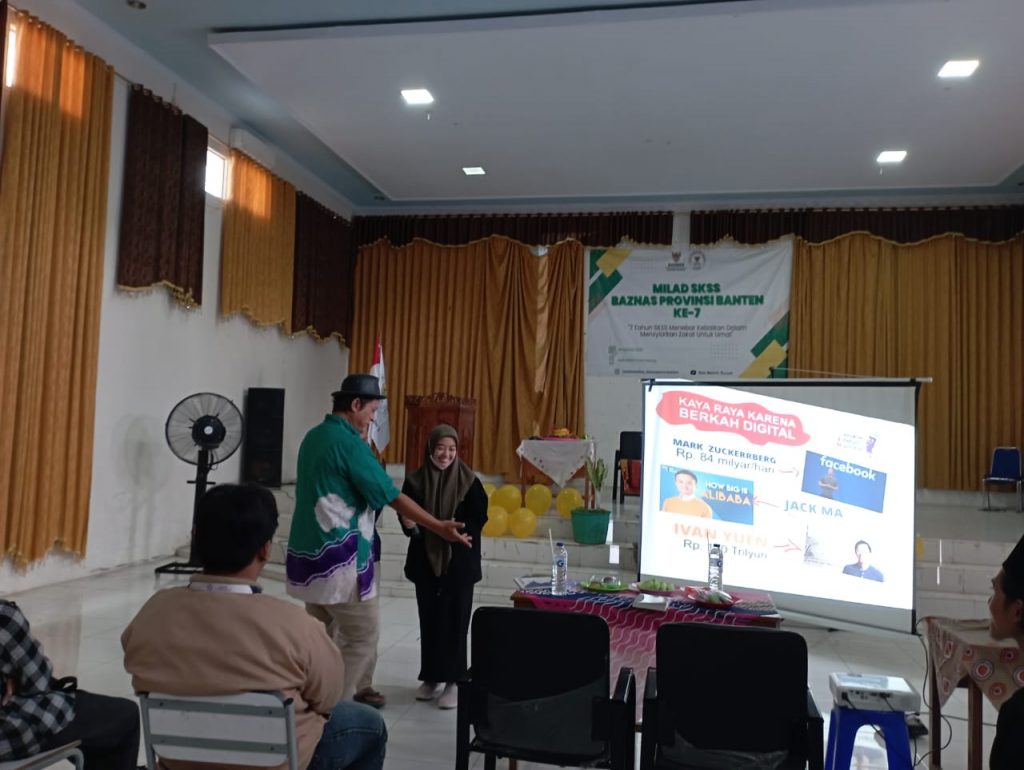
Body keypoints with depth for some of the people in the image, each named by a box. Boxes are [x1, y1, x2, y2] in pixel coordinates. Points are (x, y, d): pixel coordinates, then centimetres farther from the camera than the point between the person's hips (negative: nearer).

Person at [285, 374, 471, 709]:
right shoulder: (349, 442, -16)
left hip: (309, 552, 9)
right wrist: (440, 528, -10)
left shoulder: (314, 437, 11)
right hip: (338, 557, -9)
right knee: (363, 635, 2)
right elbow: (391, 496, -15)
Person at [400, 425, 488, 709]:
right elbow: (406, 517, 2)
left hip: (459, 563, -2)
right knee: (429, 619, 11)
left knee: (455, 620, 2)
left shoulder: (469, 481, -6)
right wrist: (411, 525, -20)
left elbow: (479, 518, -6)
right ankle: (430, 677, 24)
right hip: (425, 560, 2)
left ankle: (453, 680, 13)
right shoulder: (415, 480, -2)